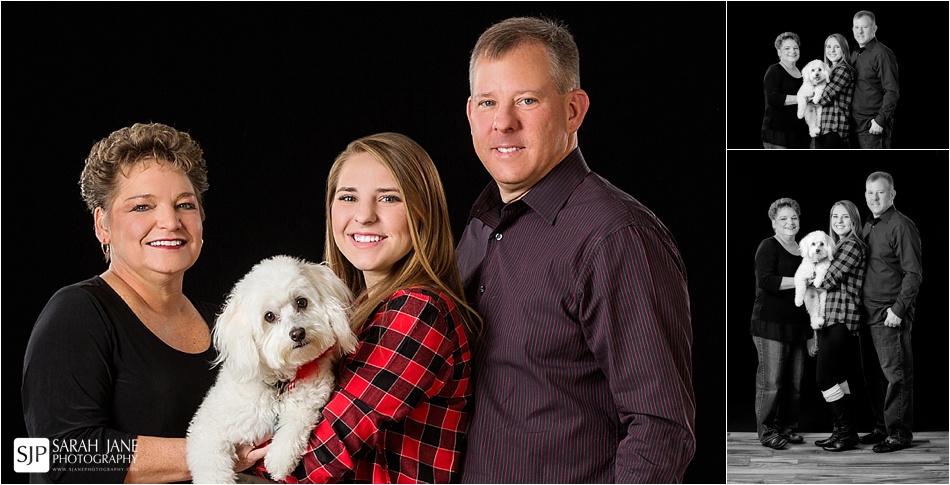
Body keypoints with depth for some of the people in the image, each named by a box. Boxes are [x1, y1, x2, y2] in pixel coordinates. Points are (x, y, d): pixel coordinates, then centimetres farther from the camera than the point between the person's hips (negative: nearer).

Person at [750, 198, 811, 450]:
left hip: (797, 324, 7)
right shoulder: (768, 247, -5)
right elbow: (766, 281, -19)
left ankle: (788, 427, 18)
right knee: (771, 380, -6)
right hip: (771, 324, -7)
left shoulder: (803, 249, 18)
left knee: (795, 380, 8)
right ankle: (767, 432, 0)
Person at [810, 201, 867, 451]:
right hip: (830, 320, 10)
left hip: (840, 320, -10)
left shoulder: (852, 246, -11)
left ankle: (847, 432, -1)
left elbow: (828, 280, -15)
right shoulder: (838, 246, 19)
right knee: (837, 377, 12)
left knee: (824, 378, -8)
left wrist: (807, 282, 0)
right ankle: (842, 431, 17)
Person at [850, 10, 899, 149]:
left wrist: (880, 120, -18)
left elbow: (892, 92, -13)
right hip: (856, 124, 8)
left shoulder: (882, 54, -8)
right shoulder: (855, 55, 18)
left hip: (874, 126, -8)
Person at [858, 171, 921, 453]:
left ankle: (899, 434, 0)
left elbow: (914, 273, -13)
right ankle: (882, 428, 20)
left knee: (896, 374, -4)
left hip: (891, 314, -8)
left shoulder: (901, 226, -9)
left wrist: (899, 308, -17)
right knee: (873, 374, 11)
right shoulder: (868, 227, 17)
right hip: (868, 313, 8)